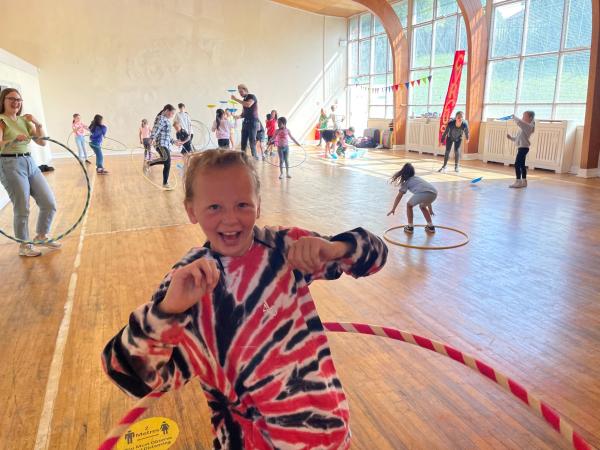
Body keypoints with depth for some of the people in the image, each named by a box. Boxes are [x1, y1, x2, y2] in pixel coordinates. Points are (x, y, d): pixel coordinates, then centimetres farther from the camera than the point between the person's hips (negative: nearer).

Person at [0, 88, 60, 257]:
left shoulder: (24, 120, 14)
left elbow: (42, 142, 10)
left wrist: (37, 124, -2)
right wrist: (14, 140, -35)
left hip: (30, 163, 7)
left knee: (49, 204, 6)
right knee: (22, 209, -5)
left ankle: (41, 237, 25)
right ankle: (24, 246, 12)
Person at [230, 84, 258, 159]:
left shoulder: (252, 96, -4)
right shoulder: (244, 100, 17)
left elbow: (248, 104, -26)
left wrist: (236, 99, -22)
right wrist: (239, 116, 1)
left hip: (253, 122, -7)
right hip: (245, 122, 7)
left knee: (252, 141, -9)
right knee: (243, 142, 2)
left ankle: (254, 157, -5)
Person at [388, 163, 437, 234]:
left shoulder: (406, 182, 22)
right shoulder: (418, 178, 38)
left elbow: (399, 197, 19)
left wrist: (393, 209, 26)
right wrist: (430, 209, 50)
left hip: (422, 193, -6)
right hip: (434, 193, 6)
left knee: (409, 205, 21)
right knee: (422, 206, 34)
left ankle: (410, 227, 23)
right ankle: (431, 226, 33)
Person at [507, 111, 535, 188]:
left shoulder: (528, 126, -12)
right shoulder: (525, 127, 19)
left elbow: (519, 122, -29)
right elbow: (518, 138, 24)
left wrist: (514, 117, -12)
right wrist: (511, 137, 11)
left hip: (523, 148, -11)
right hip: (522, 148, 11)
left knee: (517, 164, -13)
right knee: (522, 165, 13)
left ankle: (518, 181, -13)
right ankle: (524, 181, 19)